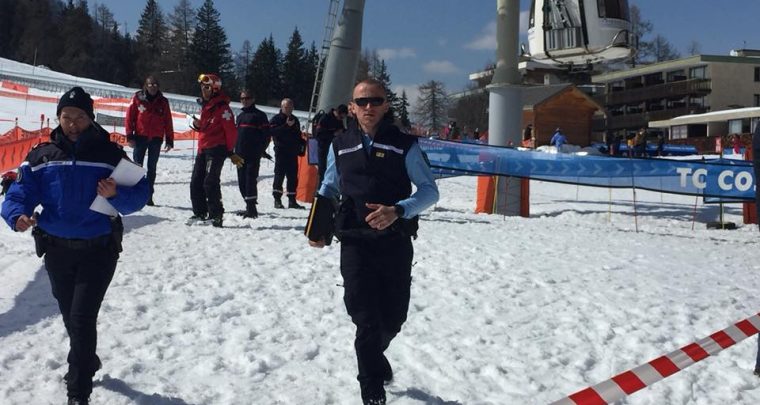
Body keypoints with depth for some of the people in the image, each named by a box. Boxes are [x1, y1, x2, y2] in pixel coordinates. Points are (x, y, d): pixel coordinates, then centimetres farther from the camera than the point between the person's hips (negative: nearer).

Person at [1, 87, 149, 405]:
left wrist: (116, 195, -26)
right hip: (56, 250, 4)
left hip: (99, 249, -4)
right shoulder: (41, 156, 2)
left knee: (82, 318, -9)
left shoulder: (109, 154, -5)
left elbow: (139, 194, -6)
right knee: (70, 316, 19)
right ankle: (86, 362, 45)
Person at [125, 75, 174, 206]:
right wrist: (130, 136, -7)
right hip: (140, 137, -2)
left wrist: (169, 141, 3)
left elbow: (168, 123, 7)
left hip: (156, 139, 2)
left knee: (152, 168, 6)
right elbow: (129, 118, 0)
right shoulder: (138, 98, 1)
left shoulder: (163, 102, 7)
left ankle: (149, 196, 12)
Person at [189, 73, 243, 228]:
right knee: (196, 182, 8)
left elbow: (231, 131, -11)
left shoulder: (222, 107, -10)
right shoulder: (205, 105, 17)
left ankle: (216, 215, -5)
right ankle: (200, 213, 17)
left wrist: (230, 152, -7)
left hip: (216, 149, -9)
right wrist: (198, 125, 4)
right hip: (203, 148, 9)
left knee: (210, 182, -13)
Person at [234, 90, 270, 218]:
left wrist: (260, 151, -8)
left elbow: (266, 134, -5)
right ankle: (249, 207, 15)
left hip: (253, 155, -7)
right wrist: (236, 151, 14)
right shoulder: (240, 116, 21)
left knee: (250, 180, -13)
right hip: (240, 155, 7)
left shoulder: (259, 115, -1)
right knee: (242, 182, 7)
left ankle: (251, 208, -12)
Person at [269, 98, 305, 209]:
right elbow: (273, 131, -17)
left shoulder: (295, 120, 20)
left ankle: (292, 200, 12)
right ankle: (277, 200, -4)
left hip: (293, 152, 6)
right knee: (279, 175, -7)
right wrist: (286, 126, -22)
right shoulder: (276, 119, 1)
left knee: (293, 177, 6)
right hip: (281, 151, -6)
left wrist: (303, 143, 10)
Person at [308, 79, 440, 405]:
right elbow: (328, 188, 21)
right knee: (366, 320, -2)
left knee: (393, 318, 12)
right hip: (355, 244, 0)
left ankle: (373, 356, 46)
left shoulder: (404, 145, 0)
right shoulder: (340, 146, 7)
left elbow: (429, 191, -1)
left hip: (396, 243, 0)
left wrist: (398, 211, -19)